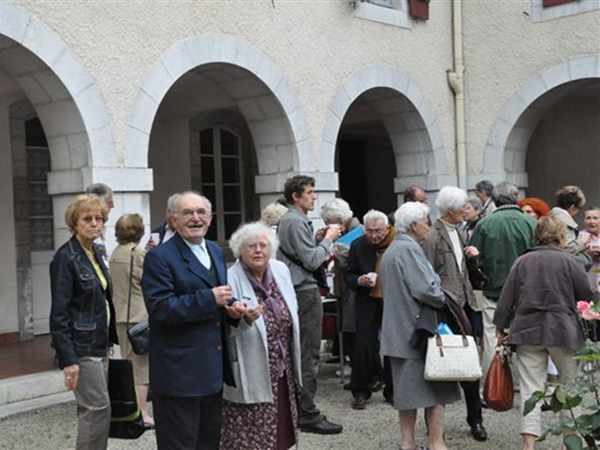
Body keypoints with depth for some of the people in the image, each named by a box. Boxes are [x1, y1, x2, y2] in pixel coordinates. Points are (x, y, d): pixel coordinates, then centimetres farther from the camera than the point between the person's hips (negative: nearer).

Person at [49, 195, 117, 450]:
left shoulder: (94, 254, 11)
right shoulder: (66, 258, -14)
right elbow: (59, 313, -17)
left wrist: (110, 340, 14)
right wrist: (68, 359, -21)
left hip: (99, 344, 8)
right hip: (82, 348, -8)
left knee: (92, 409, 12)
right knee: (99, 408, -6)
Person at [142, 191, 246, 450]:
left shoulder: (216, 251, 13)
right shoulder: (159, 258, -12)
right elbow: (160, 309, -21)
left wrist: (231, 308, 0)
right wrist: (210, 299, -23)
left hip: (213, 369, 8)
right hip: (178, 371, -8)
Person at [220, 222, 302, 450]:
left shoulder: (281, 270, 3)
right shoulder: (230, 280, -17)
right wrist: (244, 319, -38)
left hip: (283, 369, 6)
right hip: (251, 375, -6)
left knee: (280, 432, 15)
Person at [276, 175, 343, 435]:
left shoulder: (288, 220, 17)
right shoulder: (296, 222, -15)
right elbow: (311, 261, -19)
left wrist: (322, 256, 11)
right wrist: (328, 239, -7)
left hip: (297, 290, 11)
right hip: (305, 291, -11)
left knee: (300, 352, 14)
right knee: (309, 355, -7)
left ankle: (297, 408, 22)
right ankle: (308, 415, -4)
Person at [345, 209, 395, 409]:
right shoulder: (357, 246, -2)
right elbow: (349, 276, 4)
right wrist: (360, 281, -16)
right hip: (368, 302, 1)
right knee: (363, 346, -2)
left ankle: (392, 391, 20)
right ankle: (360, 391, 10)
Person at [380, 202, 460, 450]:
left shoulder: (391, 250, 16)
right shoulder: (410, 248, -15)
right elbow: (425, 289, -24)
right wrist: (443, 300, -6)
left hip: (398, 331, 9)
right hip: (418, 329, -9)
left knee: (407, 388, 12)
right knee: (435, 388, 0)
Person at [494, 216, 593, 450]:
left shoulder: (522, 262, 6)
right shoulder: (570, 262, -3)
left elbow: (506, 299, 5)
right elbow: (588, 298, 0)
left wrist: (501, 328, 12)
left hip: (527, 333, 2)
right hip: (563, 331, -2)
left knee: (530, 388, 2)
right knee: (571, 385, 14)